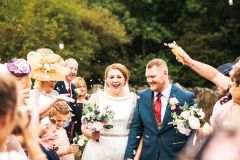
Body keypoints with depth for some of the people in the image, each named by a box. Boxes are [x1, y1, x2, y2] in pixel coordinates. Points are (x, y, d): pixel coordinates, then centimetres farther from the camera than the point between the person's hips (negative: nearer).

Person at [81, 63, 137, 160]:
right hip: (98, 149, 0)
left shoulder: (133, 99, 3)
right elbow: (84, 127, 5)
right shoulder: (97, 97, 3)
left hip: (124, 151, 0)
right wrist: (92, 134, -17)